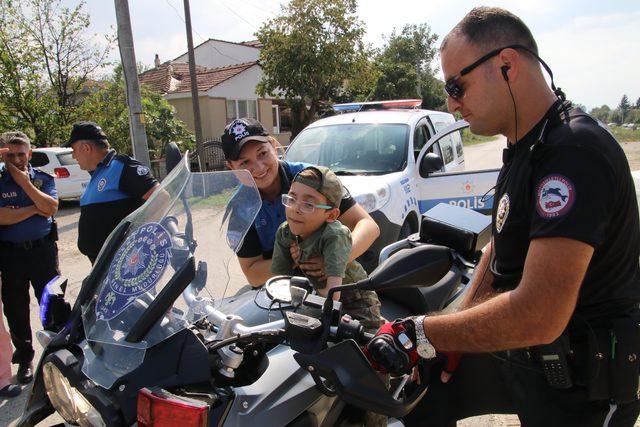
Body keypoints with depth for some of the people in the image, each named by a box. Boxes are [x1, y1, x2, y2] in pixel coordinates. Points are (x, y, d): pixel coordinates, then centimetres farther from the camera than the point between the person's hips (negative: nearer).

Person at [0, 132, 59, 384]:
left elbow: (50, 208, -13)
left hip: (43, 250, 0)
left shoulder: (43, 178, 3)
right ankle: (24, 359, 26)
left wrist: (24, 183, -13)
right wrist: (35, 209, -12)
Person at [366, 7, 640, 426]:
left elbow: (537, 317, -36)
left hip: (578, 380, -8)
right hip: (514, 349, 8)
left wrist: (419, 334, -25)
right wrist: (452, 340, 6)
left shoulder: (575, 151, -28)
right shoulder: (524, 148, 4)